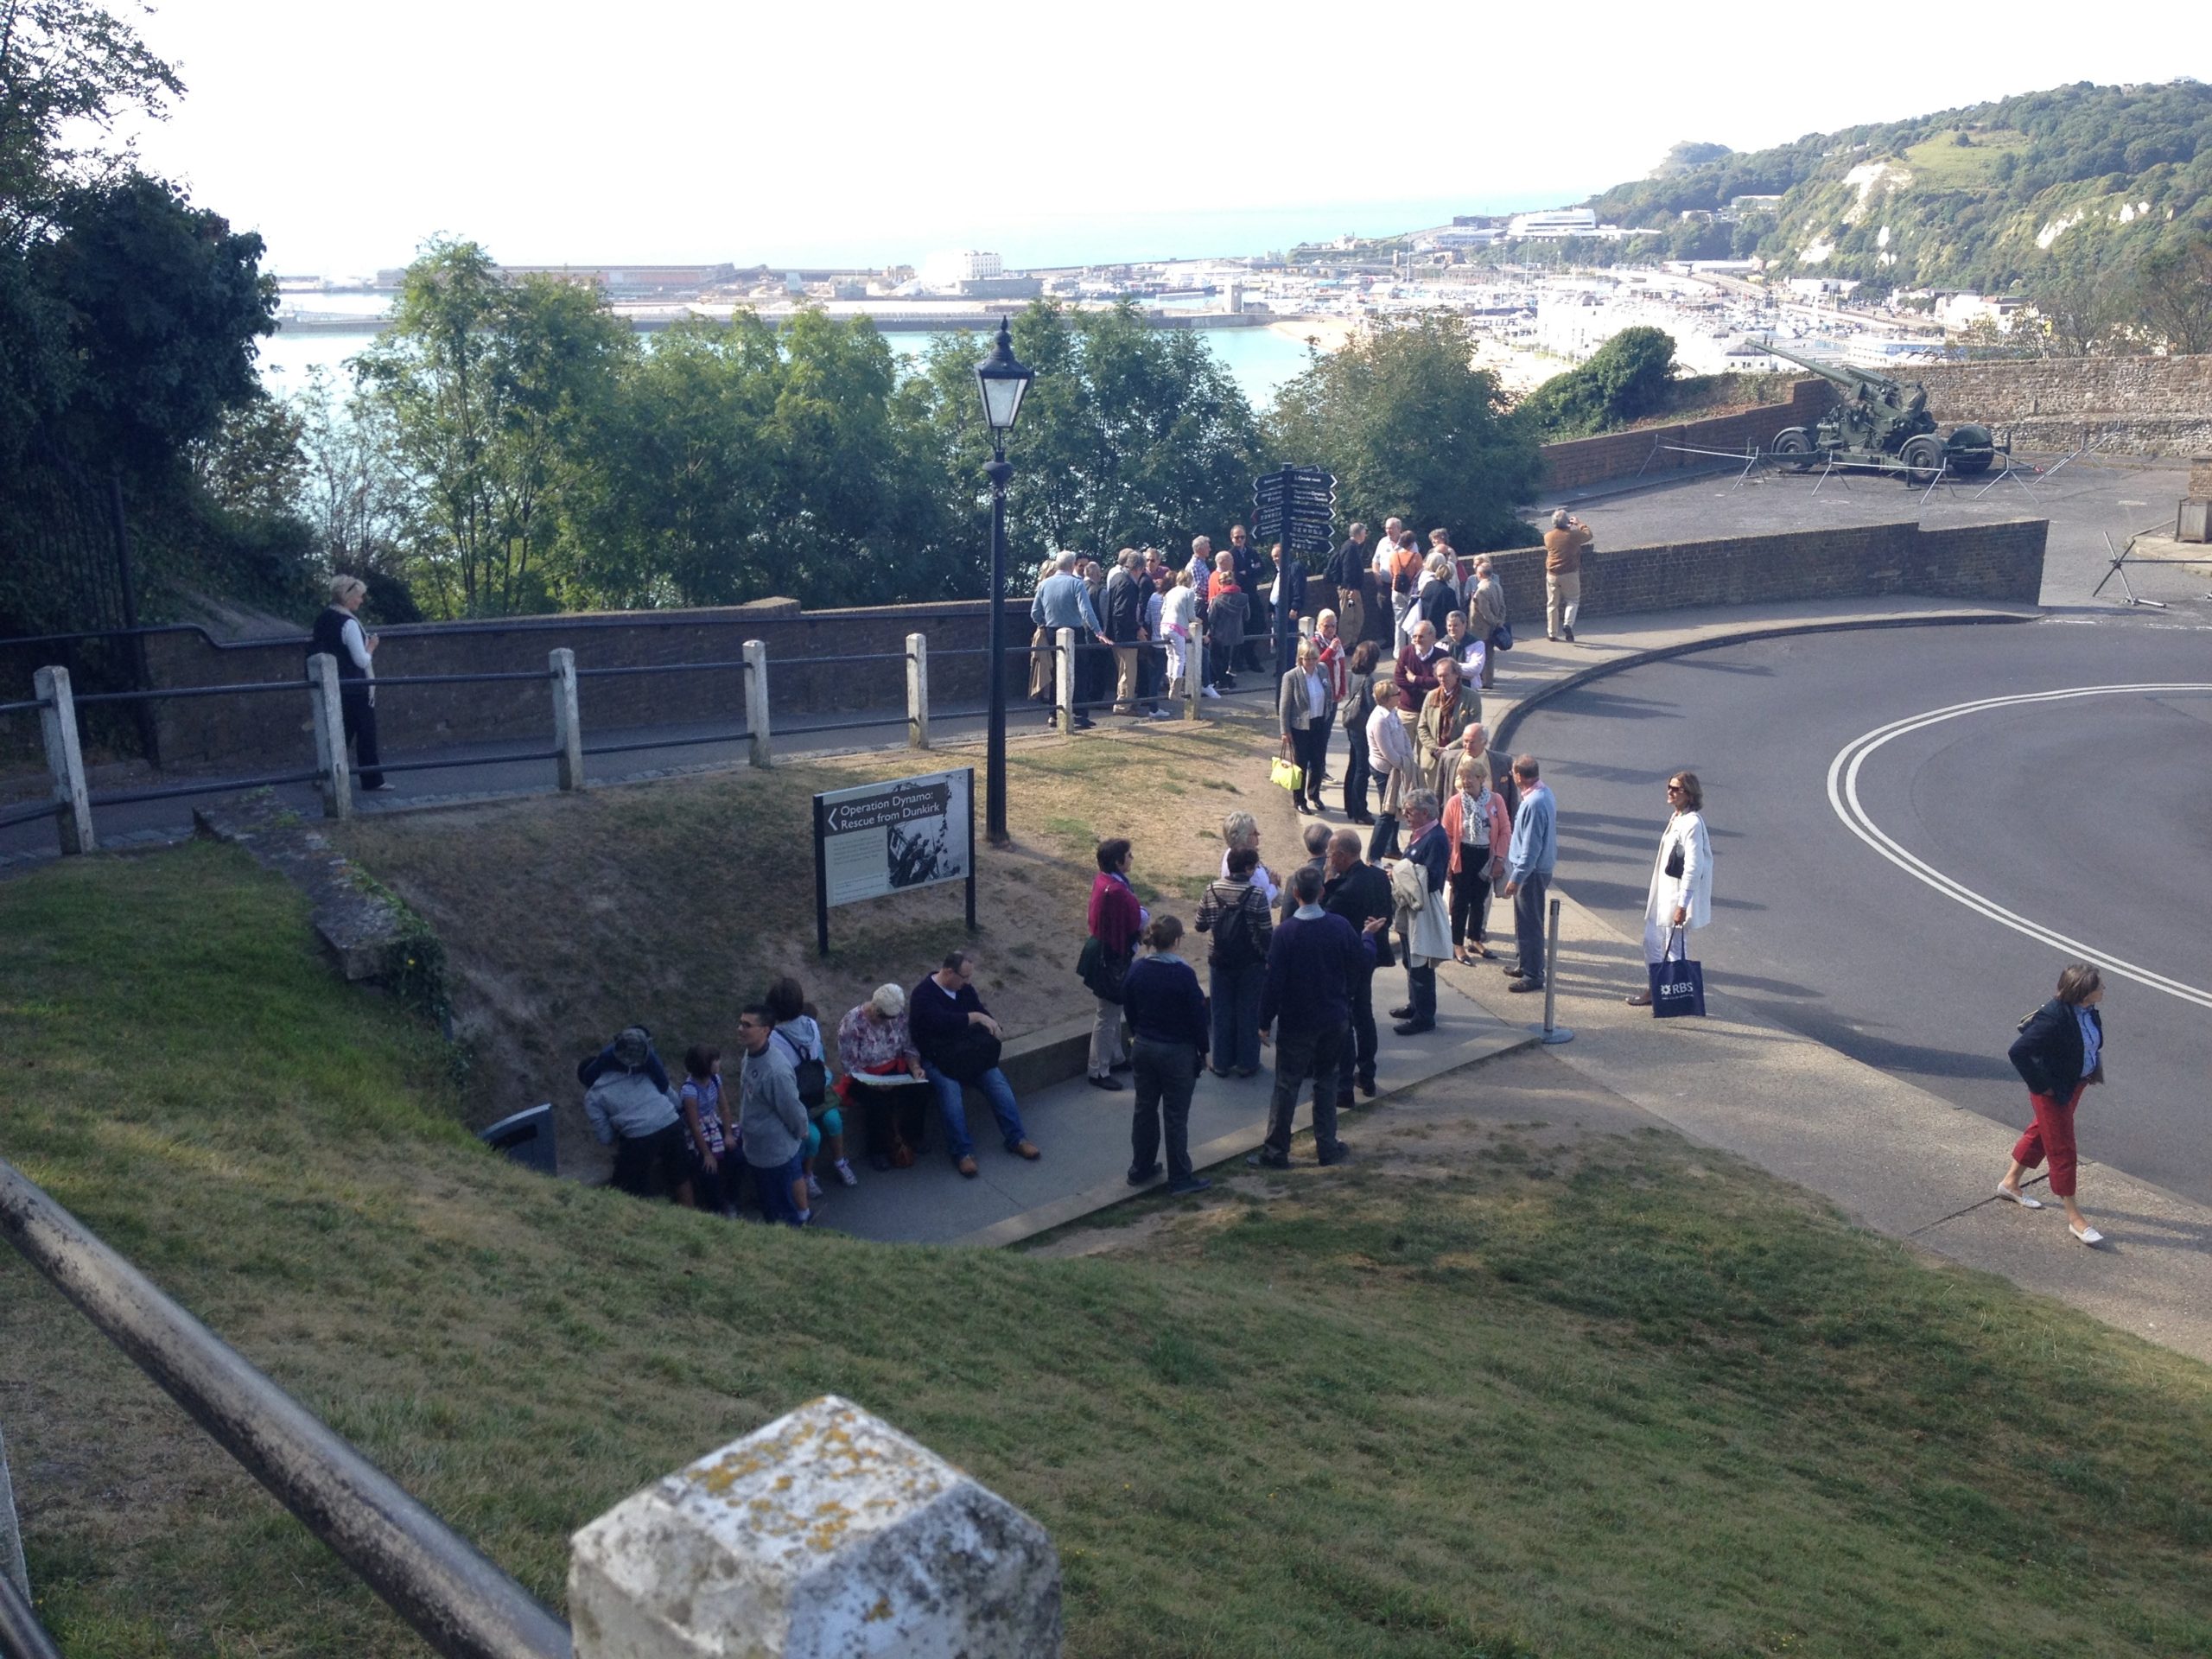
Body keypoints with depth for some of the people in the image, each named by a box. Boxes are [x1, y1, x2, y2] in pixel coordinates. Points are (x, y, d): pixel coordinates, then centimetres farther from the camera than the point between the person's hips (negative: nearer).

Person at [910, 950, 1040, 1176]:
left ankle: (1016, 1139, -8)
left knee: (998, 1082, -15)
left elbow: (980, 1010, 19)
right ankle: (962, 1151, -25)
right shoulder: (923, 994, -15)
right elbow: (943, 1021, -30)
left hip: (967, 1053, 6)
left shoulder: (964, 988, 7)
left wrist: (993, 1029, -2)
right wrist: (975, 1017, -27)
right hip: (935, 1058, -6)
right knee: (949, 1090, -32)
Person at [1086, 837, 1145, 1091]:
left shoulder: (1103, 880, 2)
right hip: (1114, 958, -10)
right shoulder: (1116, 891, -29)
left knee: (1114, 1011, 24)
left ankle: (1116, 1058, 39)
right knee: (1107, 1015, 2)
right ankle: (1099, 1071, 12)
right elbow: (1138, 921, -20)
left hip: (1106, 954, 10)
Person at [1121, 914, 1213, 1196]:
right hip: (1177, 1052, -5)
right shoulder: (1183, 974, -21)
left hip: (1143, 1048, 5)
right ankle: (1180, 1179, 13)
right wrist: (1203, 1051, -1)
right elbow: (1197, 1015, -14)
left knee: (1144, 1109, 18)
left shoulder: (1136, 970, -5)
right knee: (1176, 1116, 4)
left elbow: (1129, 1008, 7)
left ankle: (1140, 1169, 28)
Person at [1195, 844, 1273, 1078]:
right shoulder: (1256, 895, -18)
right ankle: (1246, 1063, 22)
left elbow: (1200, 926, 2)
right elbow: (1266, 935, -15)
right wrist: (1269, 961, 1)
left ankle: (1221, 1063, 22)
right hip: (1250, 964, -3)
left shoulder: (1211, 890, -7)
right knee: (1248, 1014, 12)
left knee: (1222, 1013, 14)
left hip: (1219, 962, 3)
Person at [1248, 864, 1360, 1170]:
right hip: (1334, 1019, 3)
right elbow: (1362, 958, 8)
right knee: (1326, 1082, 17)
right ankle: (1327, 1147, 21)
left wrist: (1265, 1019, -7)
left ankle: (1276, 1152, 9)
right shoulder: (1340, 926, -8)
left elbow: (1274, 981, -16)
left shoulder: (1285, 933, -17)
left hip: (1296, 1023, -3)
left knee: (1287, 1086, 4)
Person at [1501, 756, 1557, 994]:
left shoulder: (1534, 804, -26)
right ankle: (1526, 965, 34)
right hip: (1534, 869, 10)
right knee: (1525, 921, 21)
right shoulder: (1541, 792, 5)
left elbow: (1531, 848, -26)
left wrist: (1516, 879, -21)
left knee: (1529, 923, 0)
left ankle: (1533, 976, 8)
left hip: (1531, 871, -10)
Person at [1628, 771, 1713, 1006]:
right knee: (1652, 941, 17)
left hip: (1678, 895, -10)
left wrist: (1682, 905, -23)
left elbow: (1694, 867, -22)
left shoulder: (1692, 823, -19)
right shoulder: (1677, 818, 9)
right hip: (1663, 892, 10)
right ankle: (1655, 988, 30)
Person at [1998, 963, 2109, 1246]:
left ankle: (2010, 1183, 45)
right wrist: (2040, 1086, -23)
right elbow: (2018, 1052, -33)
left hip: (2076, 1083, 9)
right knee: (2062, 1151, 4)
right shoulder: (2054, 1018, -34)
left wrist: (2094, 1070, 8)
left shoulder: (2087, 1010, -9)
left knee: (2041, 1132, 25)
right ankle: (2074, 1218, 17)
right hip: (2053, 1091, -9)